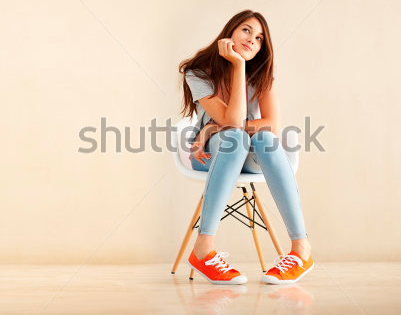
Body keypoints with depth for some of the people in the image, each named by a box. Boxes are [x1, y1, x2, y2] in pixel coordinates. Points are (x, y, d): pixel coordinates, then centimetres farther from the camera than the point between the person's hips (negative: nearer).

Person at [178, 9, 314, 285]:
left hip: (253, 158, 2)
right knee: (234, 136, -36)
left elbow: (273, 125, -17)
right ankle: (204, 249, -43)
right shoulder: (198, 73, -12)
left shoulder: (261, 75, -2)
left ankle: (302, 248, -37)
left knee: (264, 137, -33)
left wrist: (214, 128, -22)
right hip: (210, 155, -2)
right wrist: (238, 65, -29)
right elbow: (232, 122, -25)